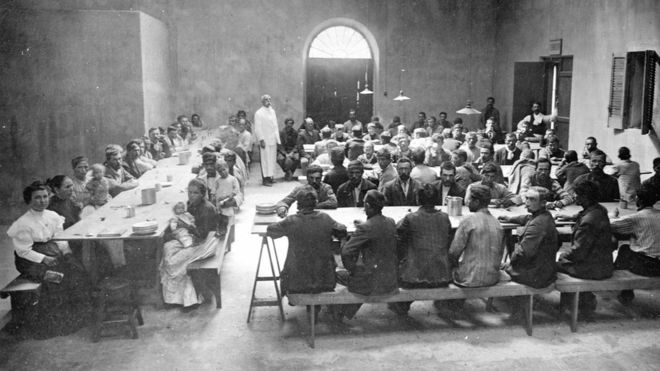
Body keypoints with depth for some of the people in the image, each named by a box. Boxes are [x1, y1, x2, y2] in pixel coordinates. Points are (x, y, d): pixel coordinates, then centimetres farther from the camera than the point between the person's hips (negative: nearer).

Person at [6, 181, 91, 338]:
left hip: (52, 251, 6)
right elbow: (24, 251, -13)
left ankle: (78, 311, -2)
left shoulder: (53, 216, 4)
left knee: (76, 269, -16)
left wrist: (66, 252, -7)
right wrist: (43, 259, -21)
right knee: (58, 277, -26)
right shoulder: (23, 223, -14)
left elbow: (60, 238, 9)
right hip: (30, 260, -6)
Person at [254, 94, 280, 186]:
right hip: (265, 140, -7)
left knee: (272, 159, 8)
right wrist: (261, 140, -18)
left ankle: (270, 176, 17)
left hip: (273, 140, 7)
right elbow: (258, 128, -11)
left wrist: (277, 138, 13)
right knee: (265, 159, -6)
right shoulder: (259, 113, -7)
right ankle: (265, 179, -3)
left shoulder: (272, 111, 14)